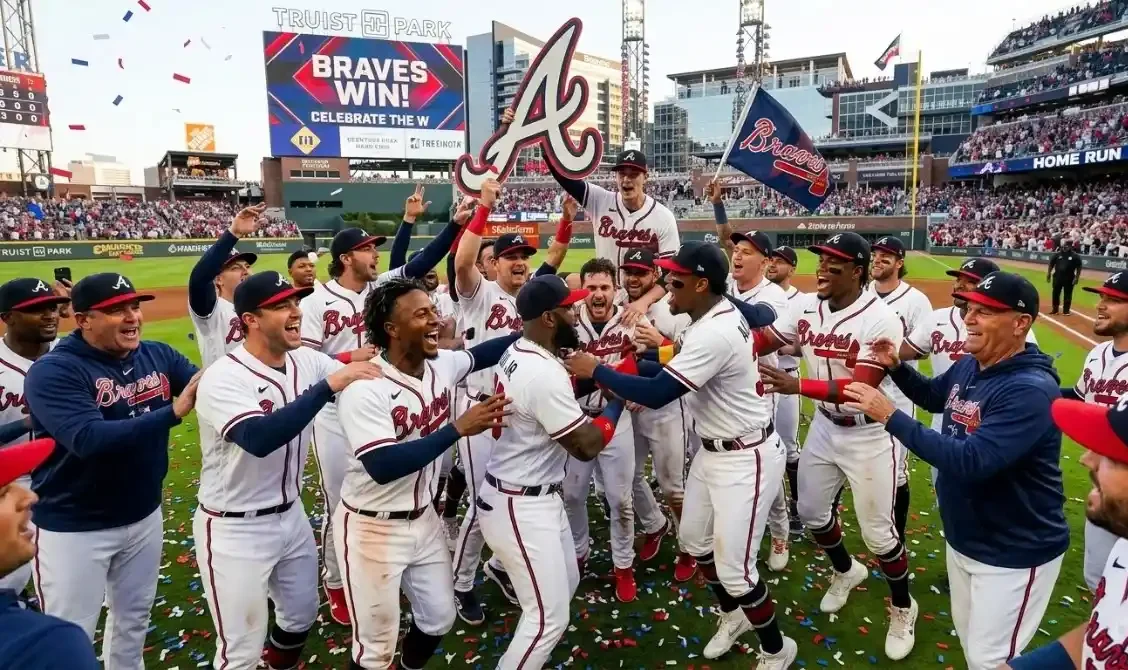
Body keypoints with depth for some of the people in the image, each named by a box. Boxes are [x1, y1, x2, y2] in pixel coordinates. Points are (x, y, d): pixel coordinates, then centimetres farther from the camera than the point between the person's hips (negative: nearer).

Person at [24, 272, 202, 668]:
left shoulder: (158, 356, -2)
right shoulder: (53, 371, -19)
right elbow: (89, 439, -32)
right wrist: (172, 412, -39)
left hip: (144, 516, 6)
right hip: (73, 528, -5)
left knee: (134, 618, 24)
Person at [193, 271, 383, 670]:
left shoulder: (308, 362, -3)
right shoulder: (222, 378, -23)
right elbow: (259, 438, -39)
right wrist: (328, 385, -40)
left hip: (291, 516, 7)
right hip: (235, 530, -6)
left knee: (302, 614, 24)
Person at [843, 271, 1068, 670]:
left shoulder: (1030, 390, -29)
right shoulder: (967, 366, -2)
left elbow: (970, 462, -38)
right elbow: (934, 398, 19)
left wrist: (891, 417, -35)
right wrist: (896, 367, 1)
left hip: (1014, 555, -8)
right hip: (962, 539, 8)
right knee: (968, 637, 26)